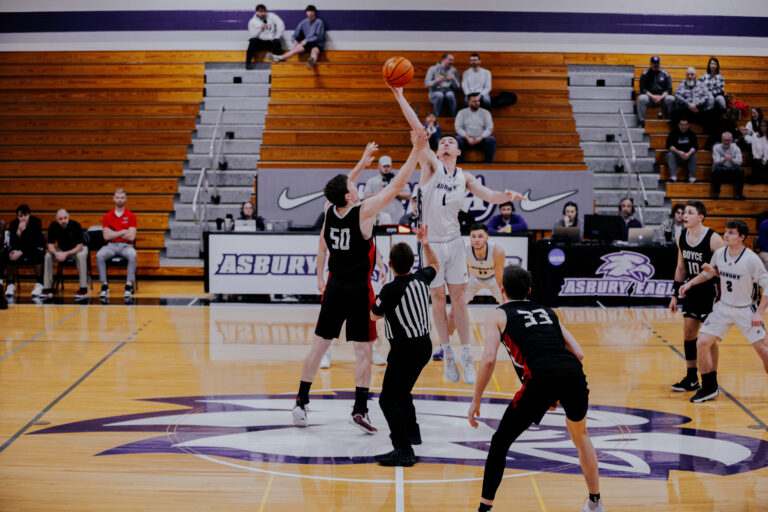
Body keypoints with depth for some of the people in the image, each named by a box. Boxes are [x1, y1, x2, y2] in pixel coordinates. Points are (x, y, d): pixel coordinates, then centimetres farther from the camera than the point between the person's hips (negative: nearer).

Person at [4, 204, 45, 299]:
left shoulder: (36, 222, -21)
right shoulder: (14, 224, -15)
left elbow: (35, 242, -21)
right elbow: (13, 243, -20)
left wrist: (21, 252, -31)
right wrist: (19, 232, -39)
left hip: (35, 246, -2)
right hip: (19, 246, 2)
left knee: (37, 255, -35)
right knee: (11, 256, -28)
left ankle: (39, 284, -25)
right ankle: (10, 284, -14)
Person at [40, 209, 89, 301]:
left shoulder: (75, 225, -26)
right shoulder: (53, 227, -17)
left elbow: (79, 247, -26)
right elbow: (50, 245, -15)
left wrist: (66, 254, -39)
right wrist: (56, 253, -38)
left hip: (76, 249, -3)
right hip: (61, 249, 3)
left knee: (81, 256, -36)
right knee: (48, 256, -23)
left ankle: (83, 289, -33)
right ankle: (47, 288, -18)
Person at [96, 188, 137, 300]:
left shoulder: (131, 216, 5)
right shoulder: (107, 216, 10)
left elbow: (131, 237, -6)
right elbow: (106, 236, -1)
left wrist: (114, 233, -3)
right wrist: (122, 232, -4)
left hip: (126, 246, -1)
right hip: (111, 246, 1)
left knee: (132, 255, -37)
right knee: (99, 255, -32)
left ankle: (129, 285, -28)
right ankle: (104, 286, -22)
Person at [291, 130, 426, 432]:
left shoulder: (329, 210, -2)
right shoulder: (363, 212, -16)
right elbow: (397, 185, -15)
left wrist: (363, 162, 33)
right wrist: (416, 151, -12)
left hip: (334, 288, 5)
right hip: (358, 291, -5)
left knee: (319, 345, 11)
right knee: (363, 350, 1)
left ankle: (301, 403, 13)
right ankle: (360, 410, -3)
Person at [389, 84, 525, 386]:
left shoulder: (464, 177, 9)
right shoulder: (431, 165, -2)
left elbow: (486, 195, -2)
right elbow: (417, 128, -12)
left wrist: (506, 197, -24)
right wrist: (400, 98, -22)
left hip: (453, 242, 3)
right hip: (431, 242, -3)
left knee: (458, 298, 3)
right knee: (438, 298, 3)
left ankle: (466, 356, 7)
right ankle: (447, 355, 13)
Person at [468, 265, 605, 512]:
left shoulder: (498, 315, 18)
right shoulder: (547, 311, 31)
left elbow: (489, 360, 3)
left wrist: (476, 400, 12)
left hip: (541, 378, -5)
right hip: (574, 374, 5)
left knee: (500, 441, 13)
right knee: (580, 435, 32)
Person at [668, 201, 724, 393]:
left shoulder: (713, 239, -18)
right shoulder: (681, 237, 3)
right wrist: (675, 294, 13)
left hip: (709, 292, -6)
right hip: (691, 290, 6)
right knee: (688, 333, 10)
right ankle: (691, 379, 21)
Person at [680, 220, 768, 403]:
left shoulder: (752, 260, -20)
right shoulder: (719, 254, -6)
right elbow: (709, 272, 16)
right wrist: (691, 283, 4)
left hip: (746, 310, -4)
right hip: (724, 307, 4)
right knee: (702, 343, -6)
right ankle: (709, 388, 8)